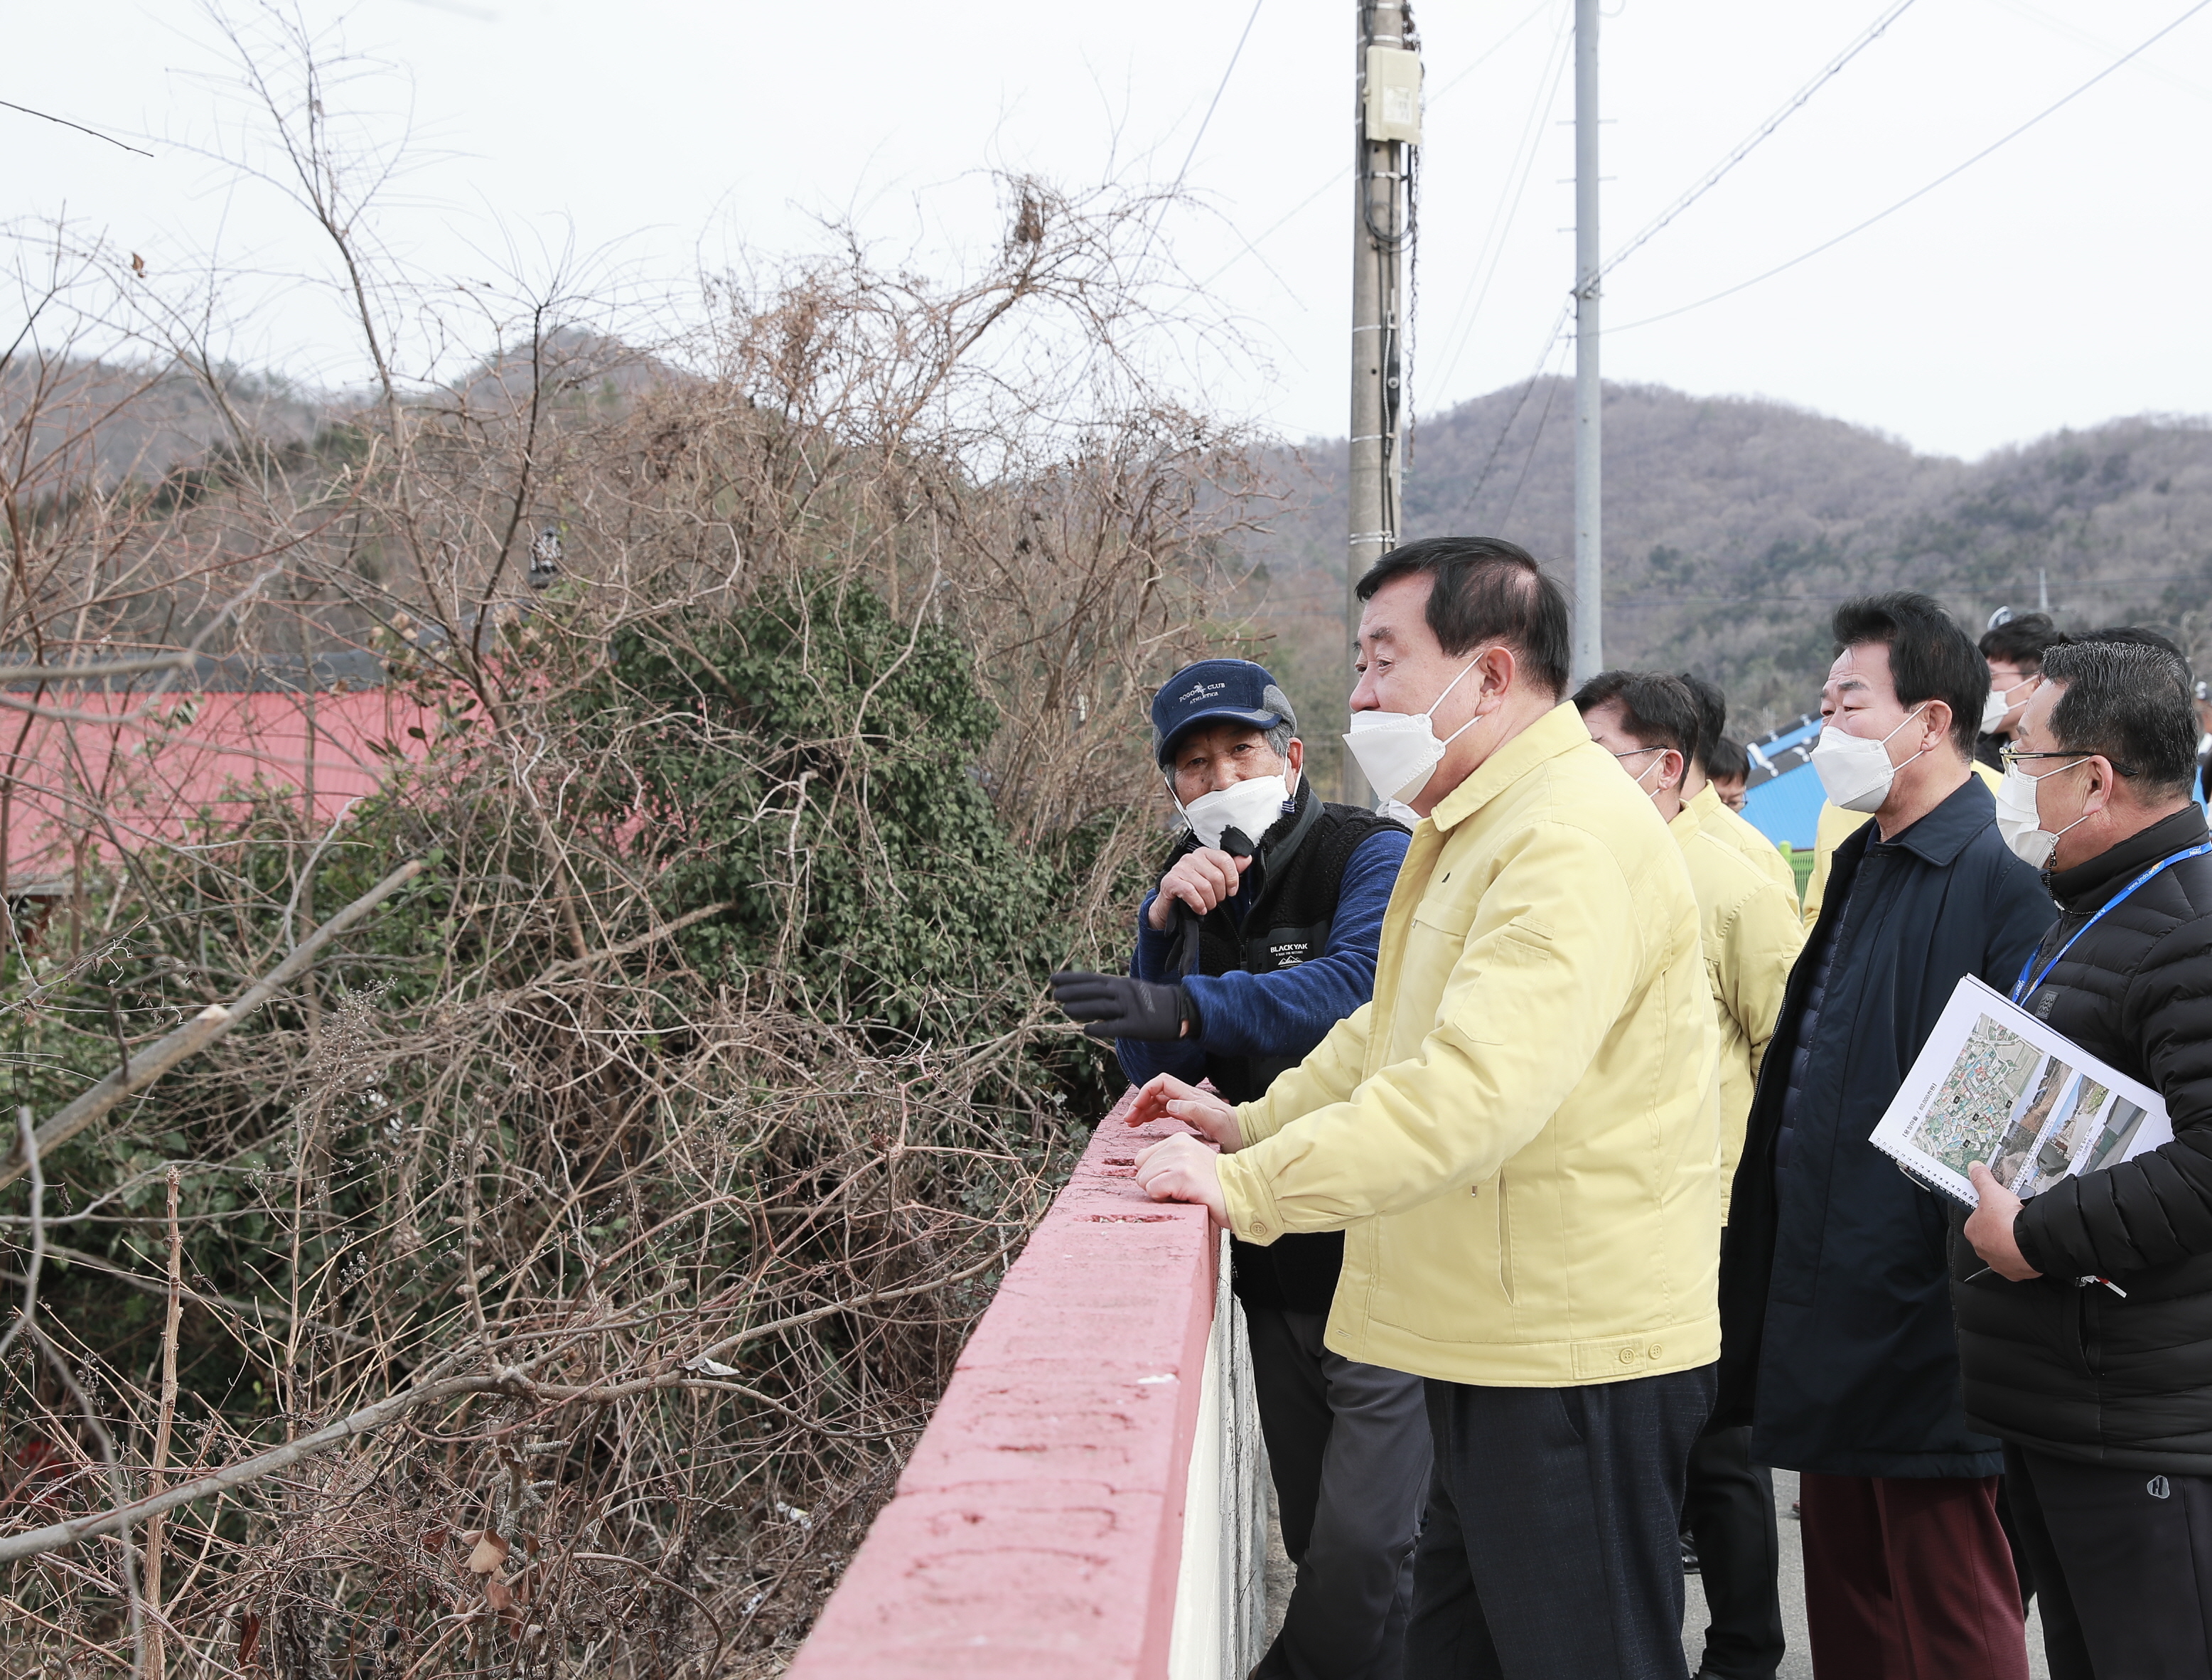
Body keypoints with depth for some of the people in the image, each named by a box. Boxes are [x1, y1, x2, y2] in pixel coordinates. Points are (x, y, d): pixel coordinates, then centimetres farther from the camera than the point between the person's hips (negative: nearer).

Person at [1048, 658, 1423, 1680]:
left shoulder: (1372, 856, -9)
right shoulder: (1201, 886, 11)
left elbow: (1356, 985, -29)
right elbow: (1151, 1070, 4)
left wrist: (1191, 1007, -41)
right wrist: (1164, 926, -10)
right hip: (1278, 1268, 6)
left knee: (1359, 1559, -11)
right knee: (1315, 1547, 16)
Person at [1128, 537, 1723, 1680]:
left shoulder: (1577, 840, -21)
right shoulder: (1474, 830, 17)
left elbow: (1475, 1084, -32)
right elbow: (1394, 1030, 26)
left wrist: (1249, 1187, -30)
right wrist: (1254, 1122, 14)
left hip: (1577, 1356, -11)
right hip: (1495, 1343, 11)